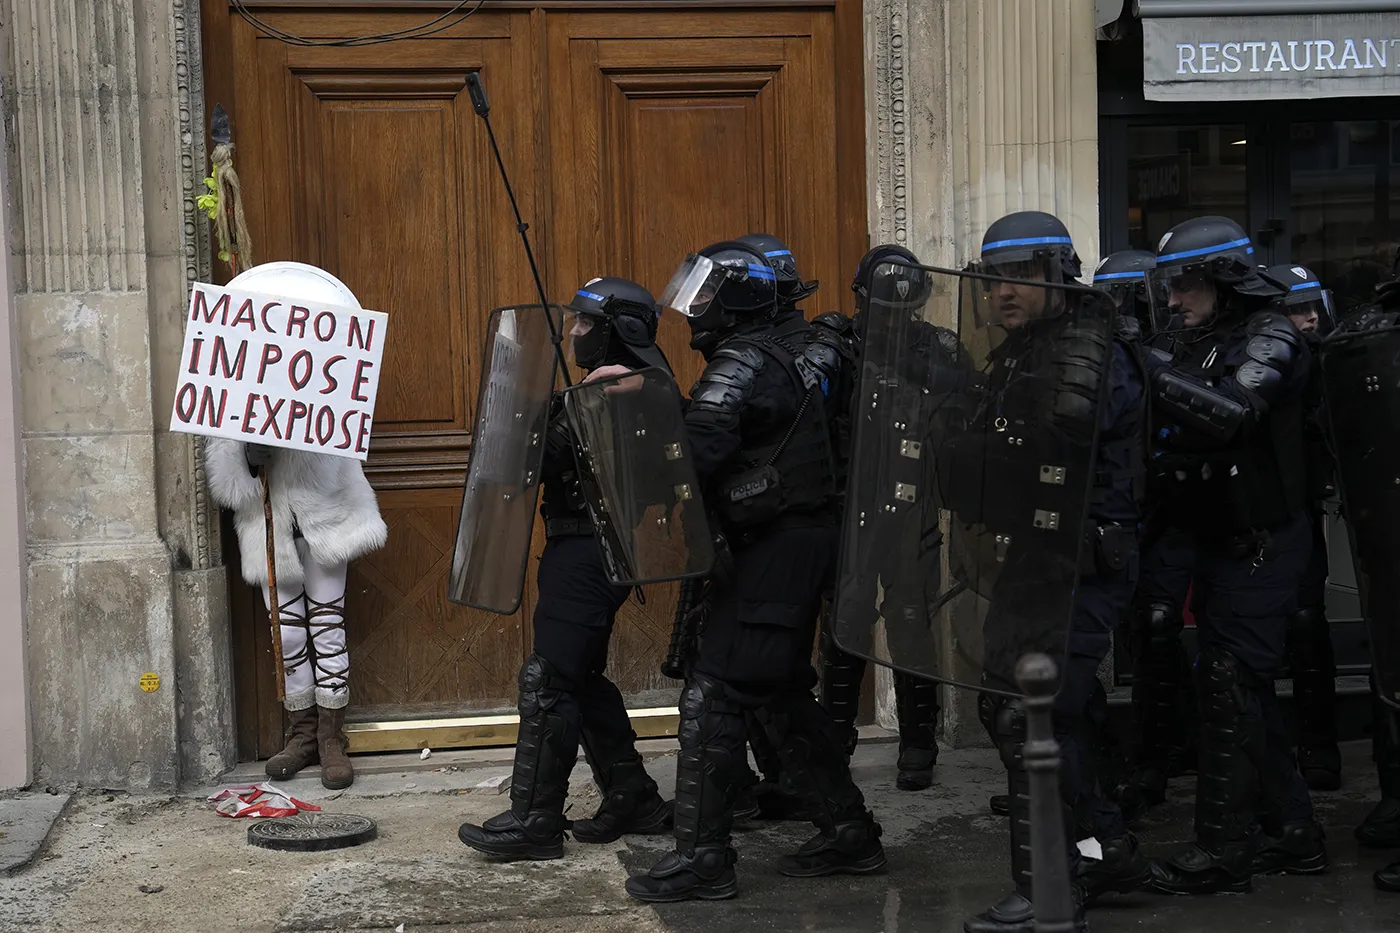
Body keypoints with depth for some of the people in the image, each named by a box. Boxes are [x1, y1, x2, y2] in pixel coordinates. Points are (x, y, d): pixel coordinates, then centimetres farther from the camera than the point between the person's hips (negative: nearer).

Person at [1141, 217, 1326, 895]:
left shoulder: (1270, 340, -11)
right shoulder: (1201, 344, 13)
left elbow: (1233, 412, -30)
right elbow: (1179, 430, 9)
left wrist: (1152, 369, -30)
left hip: (1261, 546, -8)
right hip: (1218, 544, 9)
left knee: (1229, 688, -6)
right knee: (1247, 691, 13)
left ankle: (1221, 849, 1)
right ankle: (1292, 834, 24)